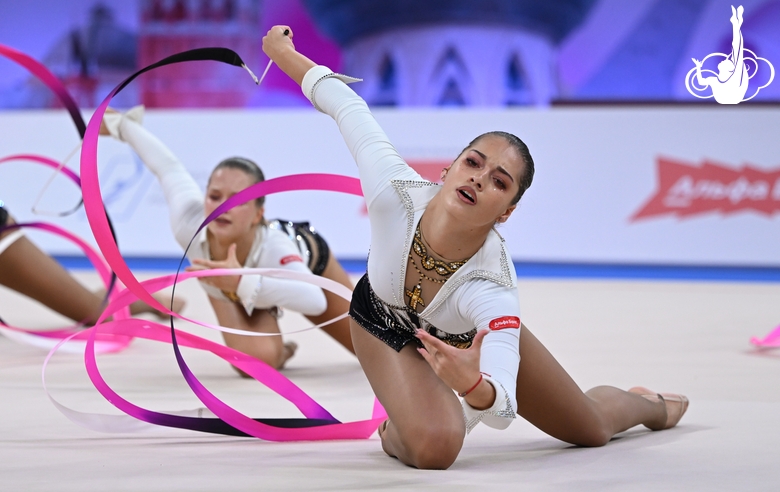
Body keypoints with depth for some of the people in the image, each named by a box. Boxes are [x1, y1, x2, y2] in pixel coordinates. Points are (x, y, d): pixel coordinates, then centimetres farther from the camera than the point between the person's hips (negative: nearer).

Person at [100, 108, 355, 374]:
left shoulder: (273, 247, -51)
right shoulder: (189, 225, -43)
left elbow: (316, 300, -68)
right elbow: (168, 166, -24)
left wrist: (242, 282, -76)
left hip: (308, 261, -1)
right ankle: (278, 350, 16)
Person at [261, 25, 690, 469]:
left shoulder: (492, 290, -44)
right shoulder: (395, 191, -42)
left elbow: (502, 410, -52)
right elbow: (346, 104, -25)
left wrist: (474, 384, -76)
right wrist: (282, 51, -8)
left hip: (472, 339, 0)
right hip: (386, 327, 0)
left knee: (591, 428, 19)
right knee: (435, 448, -31)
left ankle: (650, 405, 56)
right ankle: (396, 432, 8)